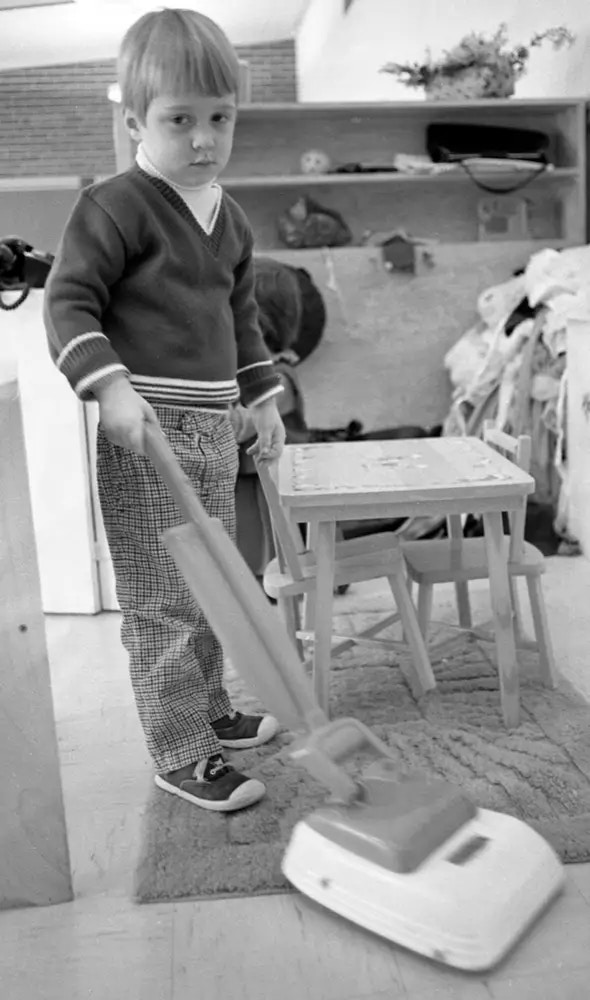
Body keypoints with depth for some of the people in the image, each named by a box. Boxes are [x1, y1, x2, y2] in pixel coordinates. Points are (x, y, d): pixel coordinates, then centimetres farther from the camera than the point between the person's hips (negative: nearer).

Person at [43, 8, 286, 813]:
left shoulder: (230, 218, 14)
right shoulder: (115, 208, -9)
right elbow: (68, 302, -12)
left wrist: (263, 398, 20)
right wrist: (112, 386, -26)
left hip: (215, 429, 8)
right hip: (146, 433, -8)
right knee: (162, 601, -1)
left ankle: (206, 710, 37)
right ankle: (180, 754, 12)